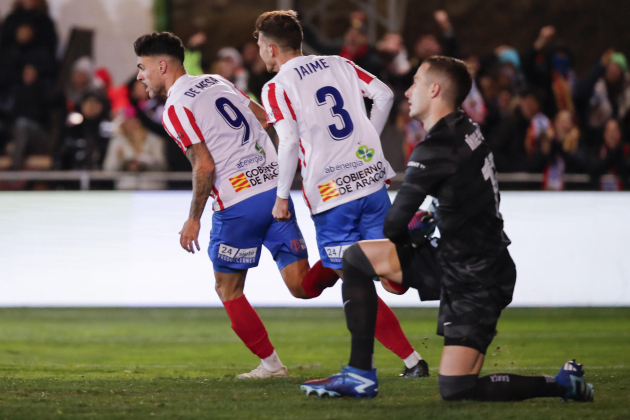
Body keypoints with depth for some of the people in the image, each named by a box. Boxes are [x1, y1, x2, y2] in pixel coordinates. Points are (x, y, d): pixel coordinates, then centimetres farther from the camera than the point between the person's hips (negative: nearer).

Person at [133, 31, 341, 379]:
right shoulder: (216, 82, 16)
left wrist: (193, 219, -5)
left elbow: (204, 166, -14)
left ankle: (270, 364, 13)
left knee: (228, 291, 12)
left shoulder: (175, 109, -7)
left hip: (238, 204, -7)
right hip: (275, 188, 7)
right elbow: (267, 121, 19)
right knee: (301, 286, 1)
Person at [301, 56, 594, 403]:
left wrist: (401, 236, 10)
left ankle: (563, 384, 2)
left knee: (455, 391, -12)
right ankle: (360, 375, 7)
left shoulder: (435, 150, -21)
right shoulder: (466, 130, 7)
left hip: (475, 282, -10)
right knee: (356, 259, 7)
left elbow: (395, 225, -11)